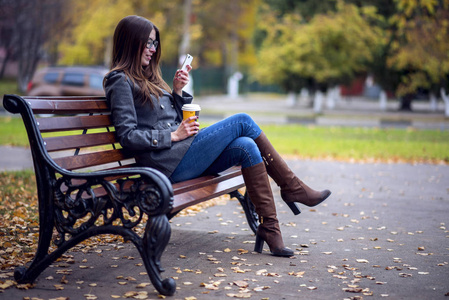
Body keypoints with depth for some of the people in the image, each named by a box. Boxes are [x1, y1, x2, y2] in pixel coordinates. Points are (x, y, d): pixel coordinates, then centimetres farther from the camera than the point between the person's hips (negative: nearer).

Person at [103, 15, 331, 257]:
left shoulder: (147, 77, 24)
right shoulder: (121, 80, -3)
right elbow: (127, 136, -12)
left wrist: (177, 91, 7)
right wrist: (174, 135, -14)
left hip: (183, 156, 8)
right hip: (169, 163, -8)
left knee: (247, 147, -15)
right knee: (241, 121, -12)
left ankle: (269, 228, -15)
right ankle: (293, 189, -3)